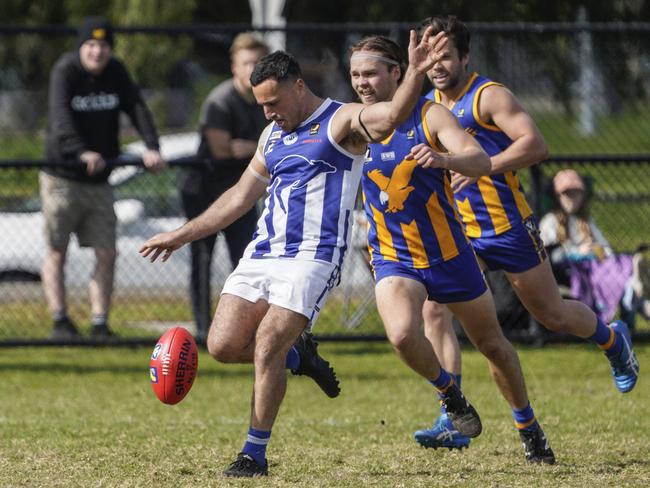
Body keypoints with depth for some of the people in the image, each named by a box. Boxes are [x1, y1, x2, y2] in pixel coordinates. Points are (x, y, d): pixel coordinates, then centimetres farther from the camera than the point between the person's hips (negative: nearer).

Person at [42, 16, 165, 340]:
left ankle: (99, 324, 3)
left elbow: (137, 109, -5)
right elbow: (60, 116, -28)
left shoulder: (116, 73, 4)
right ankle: (60, 322, 4)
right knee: (57, 252, 1)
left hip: (99, 183, 5)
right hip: (62, 178, -5)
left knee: (106, 254, 0)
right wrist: (81, 152, -45)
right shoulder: (65, 71, -12)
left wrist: (151, 147, -24)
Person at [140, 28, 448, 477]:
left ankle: (255, 455, -8)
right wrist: (182, 235, 29)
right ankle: (298, 354, 22)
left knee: (268, 344, -19)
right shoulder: (272, 135, 20)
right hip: (262, 253, 7)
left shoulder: (342, 121, -3)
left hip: (313, 256, -7)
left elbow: (389, 118, -23)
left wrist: (415, 75, -41)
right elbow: (241, 197, 28)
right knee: (224, 345, -6)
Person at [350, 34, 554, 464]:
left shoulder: (429, 114, -13)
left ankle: (528, 426, 35)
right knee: (403, 335, -28)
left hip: (449, 252, -1)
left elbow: (481, 161, -27)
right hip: (393, 260, 1)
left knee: (492, 344, 12)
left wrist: (444, 159, -47)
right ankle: (448, 392, 2)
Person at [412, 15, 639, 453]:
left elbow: (535, 145, -24)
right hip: (454, 230, 6)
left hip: (505, 224, -6)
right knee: (434, 311, -14)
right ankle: (453, 422, -15)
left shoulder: (488, 96, -13)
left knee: (552, 314, 8)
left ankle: (613, 340, 41)